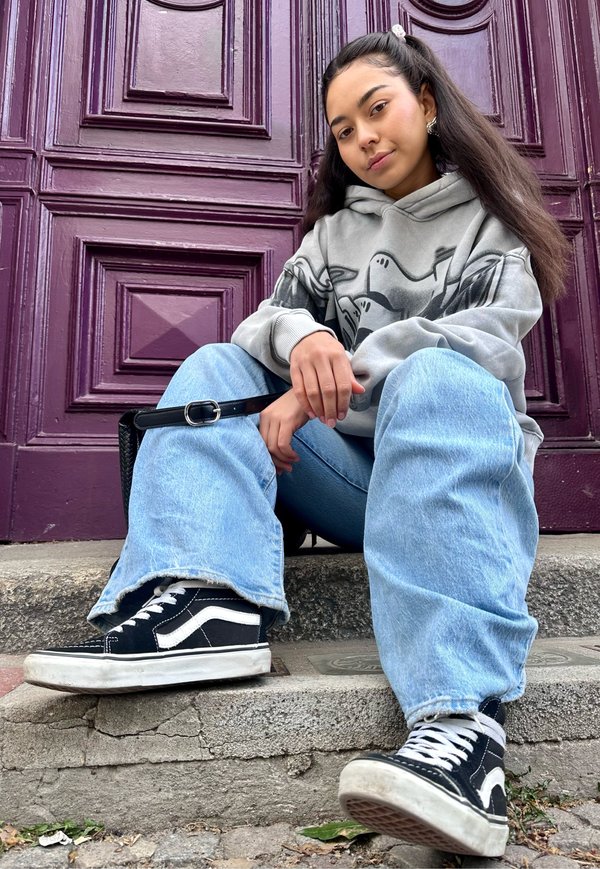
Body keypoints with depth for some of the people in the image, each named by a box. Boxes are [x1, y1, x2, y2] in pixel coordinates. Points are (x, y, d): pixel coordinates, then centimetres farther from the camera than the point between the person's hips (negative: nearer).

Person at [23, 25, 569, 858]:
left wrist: (337, 376, -18)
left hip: (465, 465, -3)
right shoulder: (332, 232, 21)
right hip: (354, 473, 3)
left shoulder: (494, 221, 11)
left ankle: (463, 715, -48)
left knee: (437, 377, -32)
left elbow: (490, 339, -9)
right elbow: (267, 320, 4)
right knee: (216, 366, -10)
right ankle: (210, 603, -35)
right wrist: (303, 339, -22)